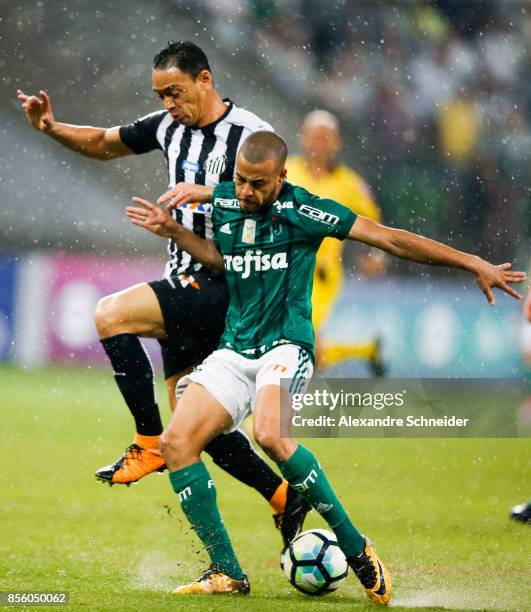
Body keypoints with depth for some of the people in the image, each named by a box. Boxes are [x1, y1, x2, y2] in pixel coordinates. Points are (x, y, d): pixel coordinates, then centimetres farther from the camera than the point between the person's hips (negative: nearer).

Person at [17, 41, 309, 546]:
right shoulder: (169, 127, 11)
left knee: (111, 314, -25)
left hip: (223, 286, -8)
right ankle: (284, 500, 18)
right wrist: (52, 128, 7)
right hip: (185, 283, 8)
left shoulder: (250, 134, -11)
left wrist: (209, 193, -34)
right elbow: (103, 144, 24)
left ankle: (149, 445, -18)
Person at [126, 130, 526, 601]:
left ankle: (355, 548, -21)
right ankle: (226, 573, -6)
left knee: (270, 434, -34)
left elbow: (389, 239, -9)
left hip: (285, 346, -6)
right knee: (177, 442, -12)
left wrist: (475, 264, -9)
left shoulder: (301, 209, -10)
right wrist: (170, 230, 16)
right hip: (234, 350, 6)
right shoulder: (224, 201, 7)